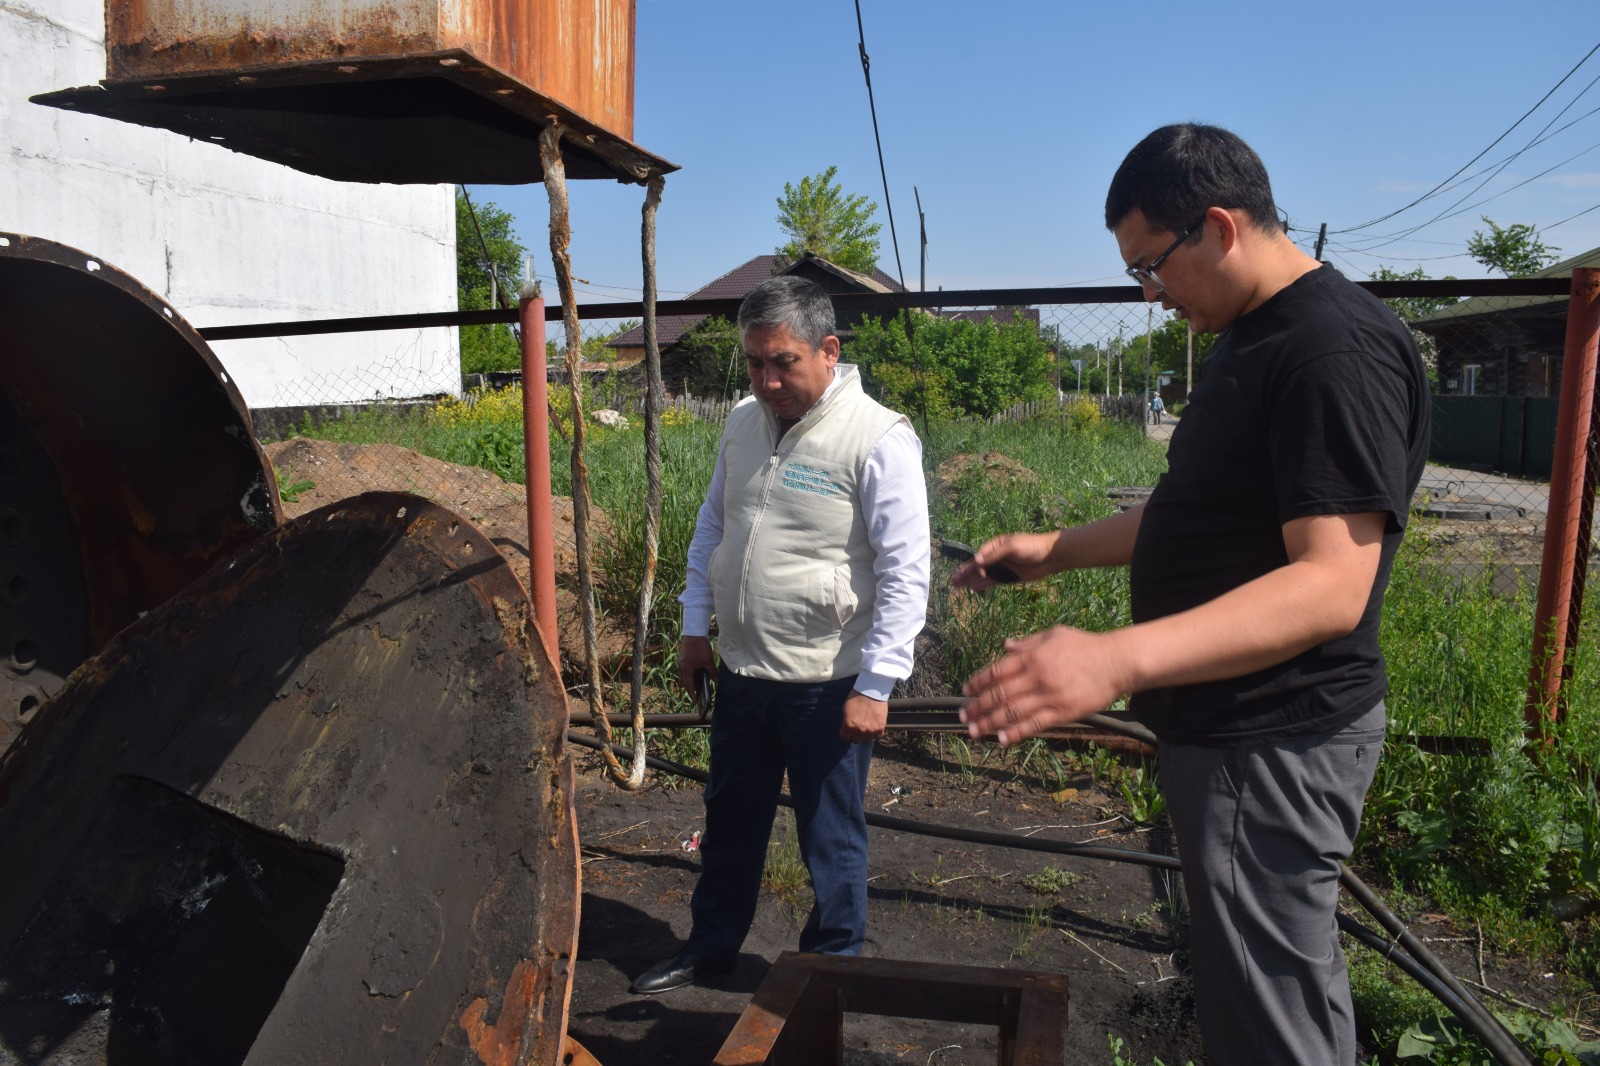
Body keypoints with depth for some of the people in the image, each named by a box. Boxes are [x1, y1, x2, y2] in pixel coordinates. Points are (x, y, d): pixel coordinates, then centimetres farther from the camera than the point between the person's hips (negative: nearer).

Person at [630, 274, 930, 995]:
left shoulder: (878, 439, -16)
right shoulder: (743, 422, 5)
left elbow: (905, 572, -16)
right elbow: (712, 526, 17)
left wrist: (875, 685, -16)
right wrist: (696, 626, 14)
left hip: (827, 685, -6)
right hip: (741, 671, 6)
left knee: (831, 839, 11)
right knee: (730, 821, 22)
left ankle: (832, 970, 33)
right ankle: (709, 949, 42)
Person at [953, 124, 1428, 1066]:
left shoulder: (1340, 350, -20)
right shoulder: (1253, 339, 12)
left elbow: (1332, 585, -29)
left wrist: (1118, 660, -41)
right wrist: (1055, 550, 14)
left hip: (1272, 741, -10)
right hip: (1233, 725, 10)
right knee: (1294, 984, 24)